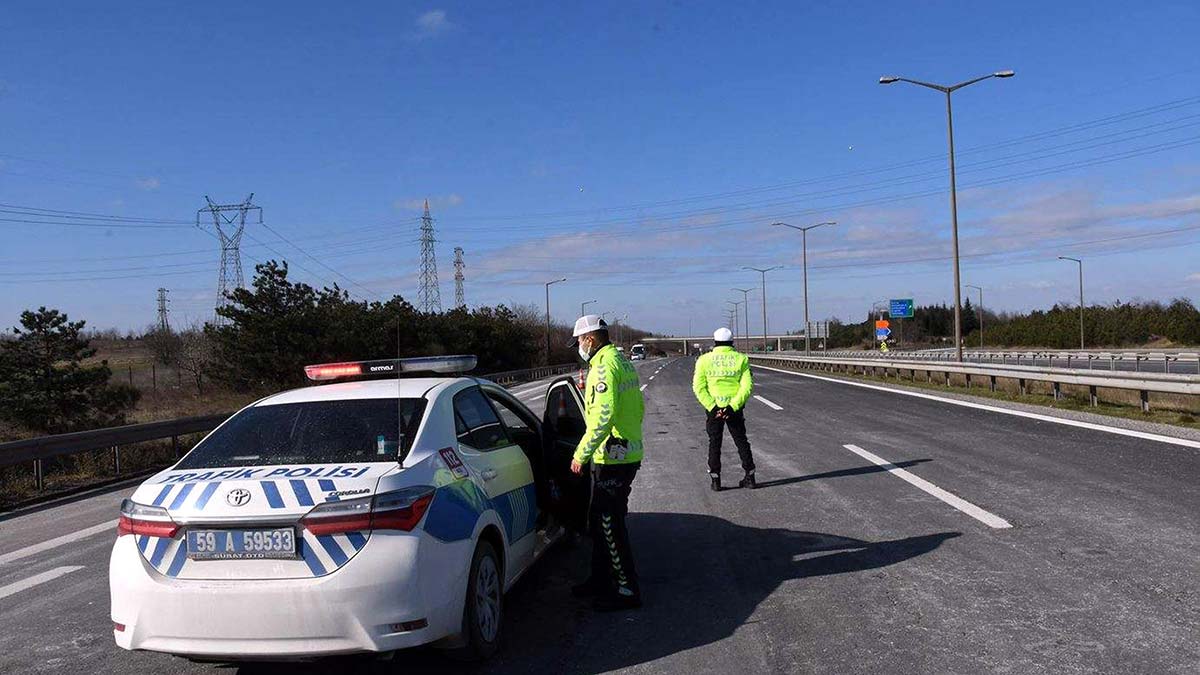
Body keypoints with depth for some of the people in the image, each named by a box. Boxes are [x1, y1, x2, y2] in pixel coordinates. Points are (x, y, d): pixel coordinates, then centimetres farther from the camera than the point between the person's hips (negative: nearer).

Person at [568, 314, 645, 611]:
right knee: (600, 521, 19)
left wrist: (582, 453, -21)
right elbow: (638, 408, 21)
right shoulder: (623, 362, 15)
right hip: (627, 453, 10)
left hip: (611, 458, -10)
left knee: (610, 525, -3)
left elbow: (603, 415, -25)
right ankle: (601, 580, 30)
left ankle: (627, 590, 4)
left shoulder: (604, 365, -17)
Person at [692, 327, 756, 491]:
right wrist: (733, 407, -14)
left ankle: (716, 481, 11)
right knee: (741, 442, 15)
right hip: (735, 408, 1)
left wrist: (712, 407, -12)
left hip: (713, 408, -1)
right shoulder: (741, 359, -1)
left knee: (714, 444, 10)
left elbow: (699, 387, -10)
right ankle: (750, 477, 19)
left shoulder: (705, 359, -2)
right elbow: (747, 385, -10)